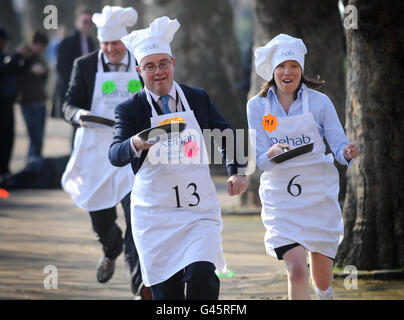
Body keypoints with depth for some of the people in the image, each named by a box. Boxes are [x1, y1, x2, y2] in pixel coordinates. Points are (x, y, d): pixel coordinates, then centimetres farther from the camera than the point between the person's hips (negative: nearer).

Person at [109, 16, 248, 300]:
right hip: (155, 215, -1)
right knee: (166, 293, 0)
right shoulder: (130, 109, -3)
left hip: (200, 210, 1)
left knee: (203, 277, -19)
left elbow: (226, 134, 19)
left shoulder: (198, 99, 5)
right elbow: (115, 155, -16)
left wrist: (236, 171, 6)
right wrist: (136, 144, -37)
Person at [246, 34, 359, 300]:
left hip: (320, 196, 1)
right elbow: (260, 160, -4)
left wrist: (347, 153, -27)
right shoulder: (257, 106, -1)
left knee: (322, 281, 9)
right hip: (281, 200, -1)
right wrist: (272, 154, -27)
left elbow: (338, 146, -4)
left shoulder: (319, 102, -2)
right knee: (297, 271, -19)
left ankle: (324, 295, 45)